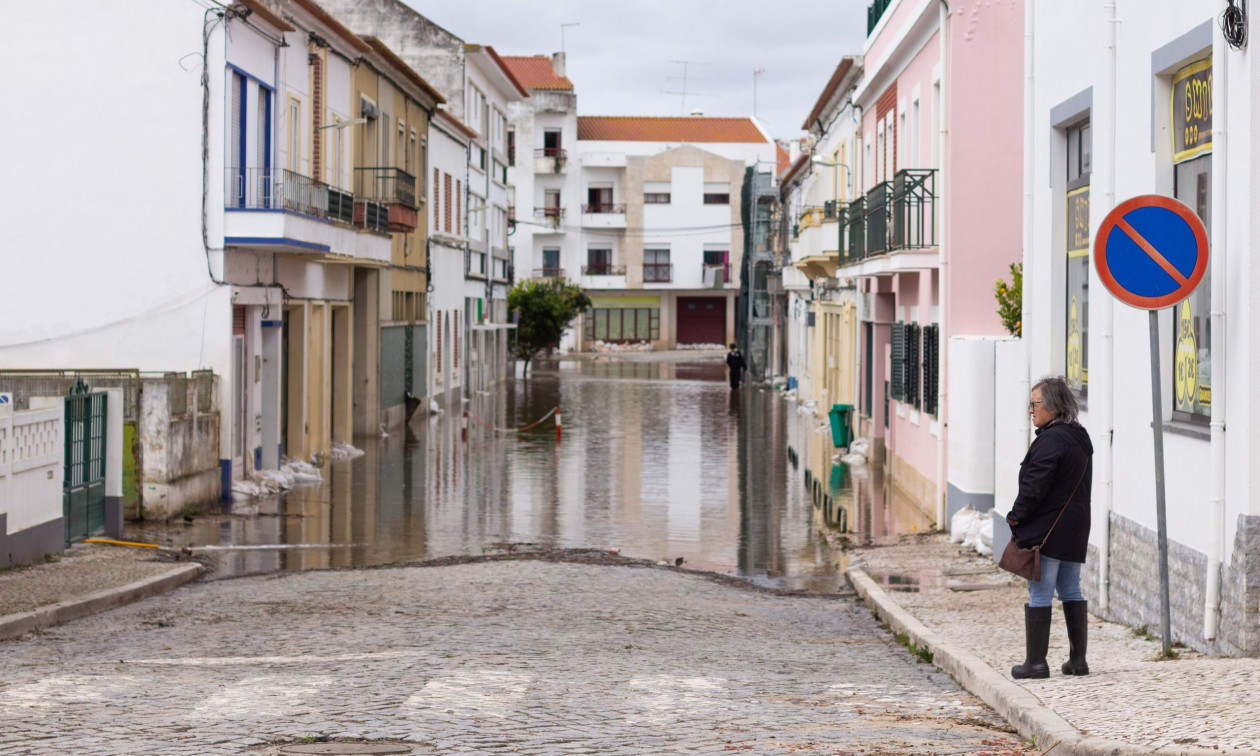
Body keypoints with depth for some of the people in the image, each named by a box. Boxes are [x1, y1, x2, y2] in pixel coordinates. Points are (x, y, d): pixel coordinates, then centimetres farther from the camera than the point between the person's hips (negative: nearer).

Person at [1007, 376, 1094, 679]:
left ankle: (1035, 662, 0)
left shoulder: (1051, 439, -17)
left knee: (1039, 594, -3)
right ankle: (1078, 659, 15)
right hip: (1075, 529, 9)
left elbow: (1035, 486, -20)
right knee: (1071, 591, 13)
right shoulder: (1080, 438, 14)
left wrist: (1016, 517, -8)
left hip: (1046, 530, -9)